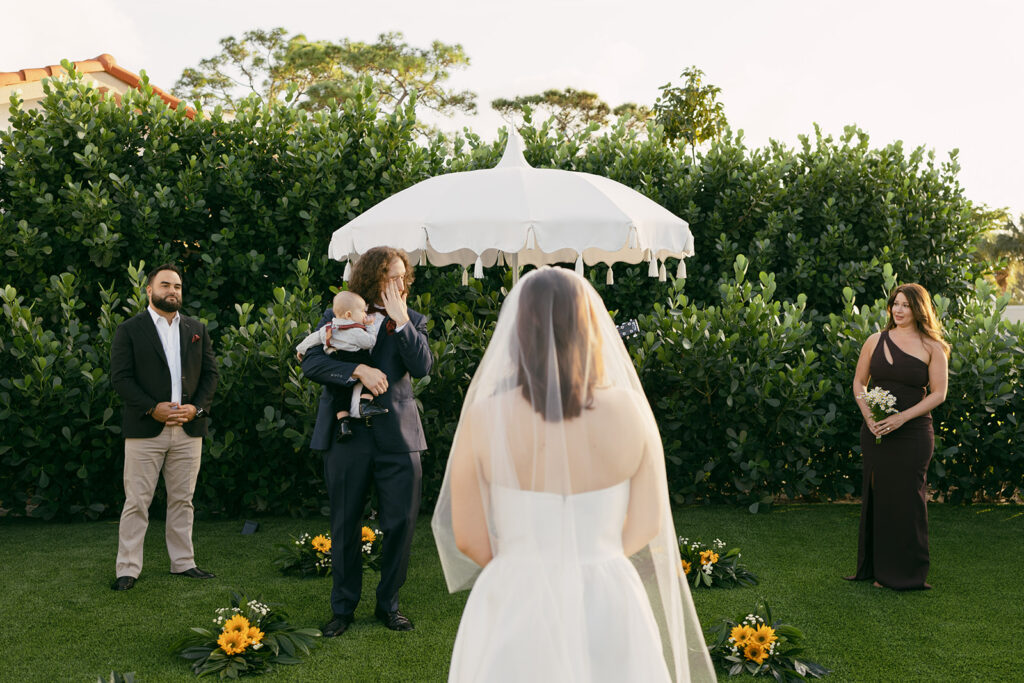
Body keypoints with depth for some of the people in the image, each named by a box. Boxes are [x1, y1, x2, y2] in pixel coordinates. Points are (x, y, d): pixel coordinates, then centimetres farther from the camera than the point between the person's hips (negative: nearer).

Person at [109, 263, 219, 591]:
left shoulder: (197, 329, 14)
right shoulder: (129, 330, 3)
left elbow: (210, 373, 11)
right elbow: (120, 377, -5)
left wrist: (196, 407, -6)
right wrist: (152, 408, -16)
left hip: (189, 430, 4)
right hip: (144, 429, -3)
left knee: (182, 500, 10)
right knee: (136, 502, 0)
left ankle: (183, 562, 19)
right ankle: (128, 569, 7)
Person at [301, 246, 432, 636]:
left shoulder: (411, 321, 7)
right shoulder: (337, 316, 5)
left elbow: (422, 366, -9)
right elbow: (310, 363, -7)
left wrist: (400, 320, -14)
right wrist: (358, 371, -20)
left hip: (398, 435, 1)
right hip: (347, 433, 0)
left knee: (401, 523, 2)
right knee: (345, 526, 9)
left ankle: (388, 604, 21)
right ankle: (343, 607, 24)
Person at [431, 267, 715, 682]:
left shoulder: (484, 418, -13)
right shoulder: (630, 410, -9)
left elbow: (468, 537, -7)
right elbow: (648, 523, -1)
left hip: (515, 612, -1)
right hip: (607, 611, 2)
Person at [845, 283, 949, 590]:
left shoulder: (932, 348, -2)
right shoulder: (875, 341, 6)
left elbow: (938, 393, -4)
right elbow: (859, 383, 11)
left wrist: (901, 417, -15)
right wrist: (869, 416, -6)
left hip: (912, 434, -3)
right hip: (875, 433, 3)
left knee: (907, 498, 1)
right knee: (876, 495, 9)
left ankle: (907, 573, 14)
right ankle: (874, 567, 22)